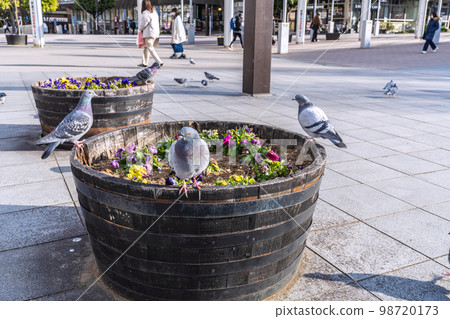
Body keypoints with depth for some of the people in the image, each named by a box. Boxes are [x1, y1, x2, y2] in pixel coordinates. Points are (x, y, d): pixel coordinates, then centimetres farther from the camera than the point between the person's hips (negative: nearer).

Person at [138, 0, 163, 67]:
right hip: (155, 32, 9)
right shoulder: (154, 11, 10)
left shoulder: (145, 13, -14)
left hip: (149, 33, -9)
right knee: (146, 48, 17)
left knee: (150, 48, -7)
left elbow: (143, 24, -11)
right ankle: (144, 63, 23)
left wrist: (140, 29, 11)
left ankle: (159, 62, -16)